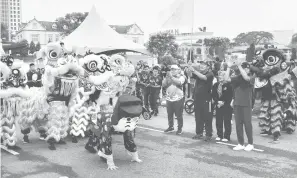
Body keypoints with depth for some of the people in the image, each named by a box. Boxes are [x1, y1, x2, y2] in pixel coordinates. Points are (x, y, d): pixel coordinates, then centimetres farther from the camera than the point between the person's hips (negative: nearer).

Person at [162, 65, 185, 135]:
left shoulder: (181, 77, 0)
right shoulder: (168, 77, 12)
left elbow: (179, 82, -21)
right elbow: (163, 84, 2)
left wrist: (171, 77, -22)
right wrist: (167, 77, -9)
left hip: (178, 99, -4)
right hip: (169, 99, 5)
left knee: (179, 115, 1)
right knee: (169, 114, 11)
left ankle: (180, 128, 13)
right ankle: (170, 127, 25)